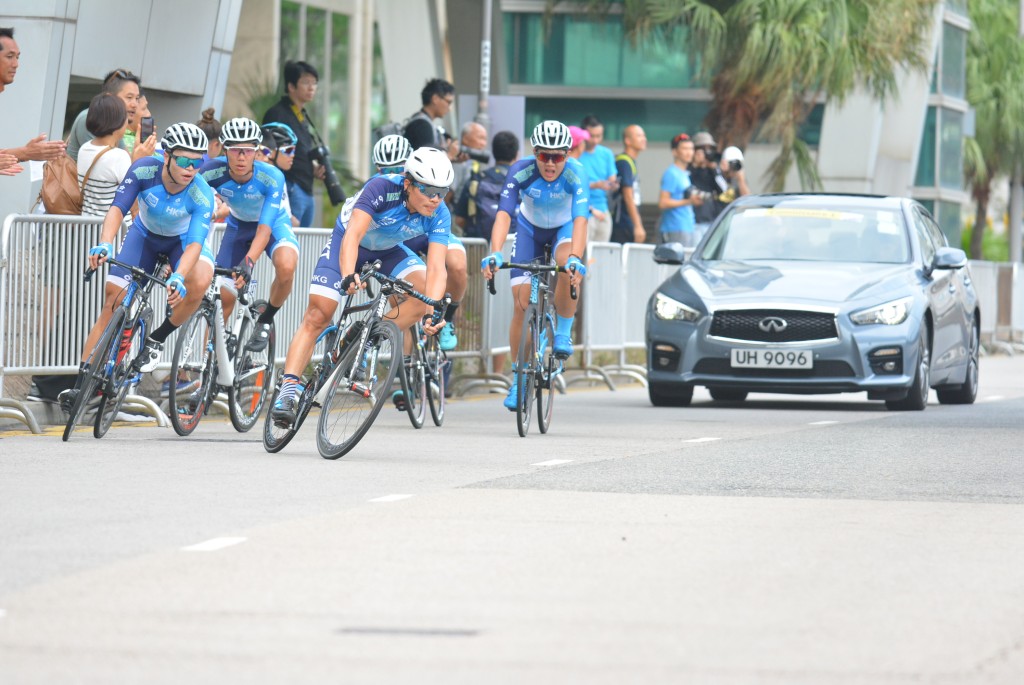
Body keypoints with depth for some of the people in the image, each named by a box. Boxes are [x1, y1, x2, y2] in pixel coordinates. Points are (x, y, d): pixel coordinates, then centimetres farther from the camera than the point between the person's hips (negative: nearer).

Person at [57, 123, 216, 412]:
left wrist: (178, 277, -59)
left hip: (183, 241, -1)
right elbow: (117, 208, -36)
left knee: (199, 282, -34)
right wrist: (105, 244, -55)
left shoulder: (201, 194, -33)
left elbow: (195, 244, -40)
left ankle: (157, 340, -10)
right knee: (113, 303, -12)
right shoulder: (144, 170, -30)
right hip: (145, 235, 1)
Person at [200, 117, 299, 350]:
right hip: (238, 225, 2)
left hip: (273, 224, -2)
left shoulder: (272, 177, -33)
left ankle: (266, 320, -7)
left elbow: (265, 228, -37)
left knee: (286, 267, -34)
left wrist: (248, 261, -52)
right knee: (223, 296, -8)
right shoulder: (213, 172, -29)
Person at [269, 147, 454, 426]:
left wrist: (434, 310, -49)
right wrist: (348, 276, -62)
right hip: (349, 244, -4)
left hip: (388, 251, 4)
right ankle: (287, 390, -18)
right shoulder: (382, 188, -35)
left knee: (426, 290, -22)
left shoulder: (439, 215, -25)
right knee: (317, 315, -16)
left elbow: (436, 268, -31)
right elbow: (352, 236, -45)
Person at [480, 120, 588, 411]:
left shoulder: (575, 173, -32)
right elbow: (503, 215, -39)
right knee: (521, 303, -7)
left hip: (565, 228, -1)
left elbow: (580, 219, -42)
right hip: (530, 228, 1)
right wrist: (494, 254, -56)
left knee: (568, 268, -35)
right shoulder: (521, 172, -30)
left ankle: (563, 333, -12)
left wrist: (575, 259, -58)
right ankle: (519, 375, 8)